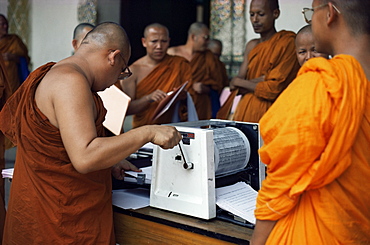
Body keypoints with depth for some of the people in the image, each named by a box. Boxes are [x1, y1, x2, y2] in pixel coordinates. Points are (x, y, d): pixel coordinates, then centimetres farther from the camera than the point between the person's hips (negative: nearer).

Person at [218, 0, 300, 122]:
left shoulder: (287, 42, -7)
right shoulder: (251, 46, 13)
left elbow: (274, 89, -12)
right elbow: (234, 85, 6)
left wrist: (238, 82, -1)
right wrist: (262, 79, -12)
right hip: (244, 112, 6)